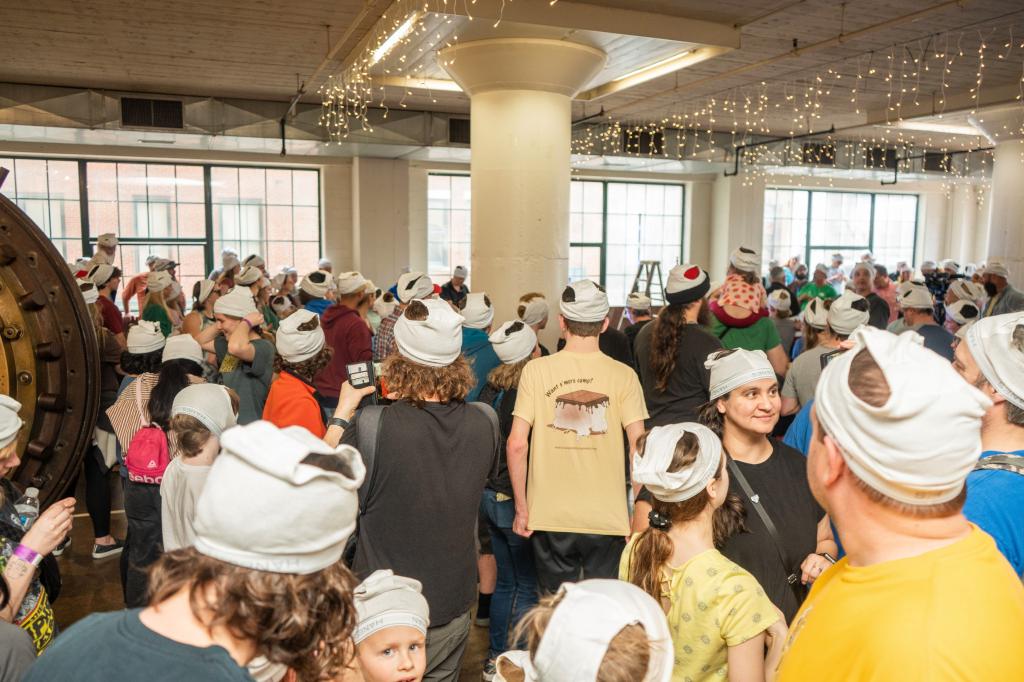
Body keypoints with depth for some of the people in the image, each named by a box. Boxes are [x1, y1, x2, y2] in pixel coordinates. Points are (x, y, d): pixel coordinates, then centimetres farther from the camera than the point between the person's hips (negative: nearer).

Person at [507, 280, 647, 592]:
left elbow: (516, 444, -7)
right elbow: (640, 448, -8)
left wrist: (521, 507, 3)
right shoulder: (623, 375, -5)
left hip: (549, 517, 1)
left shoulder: (536, 370, -4)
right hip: (608, 518, 0)